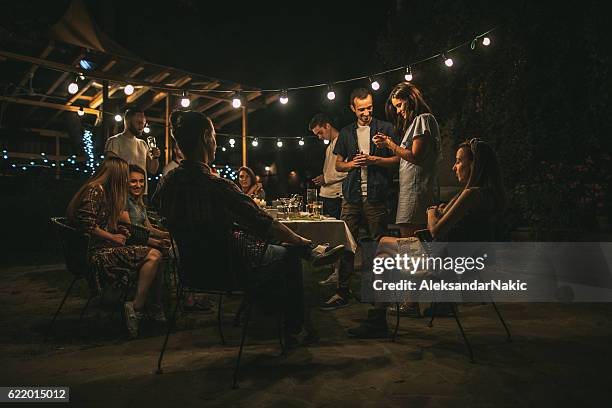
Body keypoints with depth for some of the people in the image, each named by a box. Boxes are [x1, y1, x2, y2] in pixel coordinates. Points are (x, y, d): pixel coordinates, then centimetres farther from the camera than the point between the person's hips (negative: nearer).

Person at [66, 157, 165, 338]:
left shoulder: (105, 192, 20)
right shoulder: (95, 190, -11)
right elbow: (86, 224, -21)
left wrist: (118, 231, 12)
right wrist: (113, 237, -12)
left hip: (105, 248, 10)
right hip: (95, 251, -10)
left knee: (155, 255, 0)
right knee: (153, 256, -22)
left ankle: (155, 309, -1)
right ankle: (136, 308, -16)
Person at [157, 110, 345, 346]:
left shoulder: (169, 182, -8)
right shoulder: (217, 187, -31)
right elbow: (265, 224, -22)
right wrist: (302, 242, -3)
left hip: (193, 267, 8)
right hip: (226, 269, -7)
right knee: (290, 255, 15)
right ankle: (294, 331, 31)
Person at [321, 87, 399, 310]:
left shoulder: (385, 128, 8)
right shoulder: (346, 132, 17)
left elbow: (397, 159, 5)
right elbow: (338, 164, 19)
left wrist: (375, 159, -10)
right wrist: (352, 163, -1)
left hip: (376, 195, -2)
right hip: (352, 196, 3)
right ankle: (342, 292, 5)